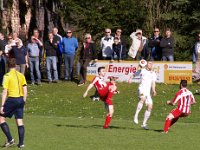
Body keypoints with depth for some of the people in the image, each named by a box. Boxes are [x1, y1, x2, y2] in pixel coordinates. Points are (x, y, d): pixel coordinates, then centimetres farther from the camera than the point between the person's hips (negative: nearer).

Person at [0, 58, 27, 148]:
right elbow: (25, 89, 9)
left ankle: (10, 139, -1)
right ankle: (21, 143, 7)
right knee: (19, 122, 9)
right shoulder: (21, 75, 8)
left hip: (12, 99, -5)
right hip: (20, 99, 5)